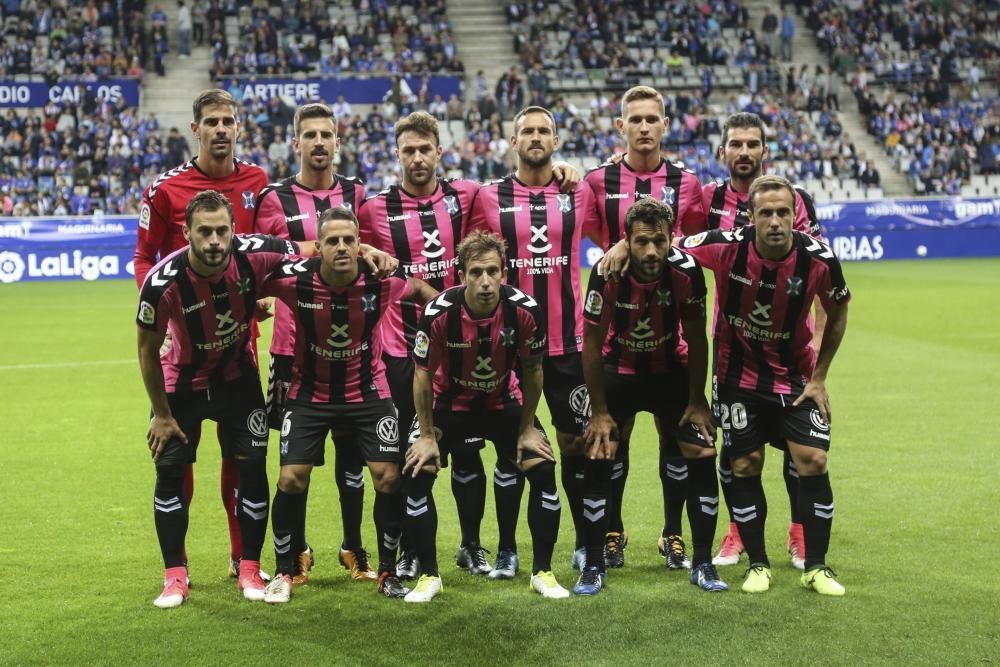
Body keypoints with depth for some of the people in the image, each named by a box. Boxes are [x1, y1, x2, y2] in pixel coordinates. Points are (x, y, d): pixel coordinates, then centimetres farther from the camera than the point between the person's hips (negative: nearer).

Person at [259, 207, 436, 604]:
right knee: (291, 479, -7)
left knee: (388, 477, -7)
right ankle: (284, 572, 14)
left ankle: (388, 571, 13)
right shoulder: (295, 279, -22)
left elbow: (420, 290, 3)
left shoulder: (381, 280, -19)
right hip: (310, 392, 0)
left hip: (367, 392, 1)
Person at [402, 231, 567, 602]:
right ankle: (428, 575, 2)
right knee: (417, 474, -14)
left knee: (543, 470, -11)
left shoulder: (525, 310, -25)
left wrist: (527, 429, -4)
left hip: (503, 402, 1)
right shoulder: (439, 313, -29)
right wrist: (427, 435, -11)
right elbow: (423, 375, -14)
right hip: (449, 402, -1)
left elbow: (532, 370, -8)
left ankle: (542, 572, 6)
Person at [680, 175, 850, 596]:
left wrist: (818, 377, 0)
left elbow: (837, 314, 0)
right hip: (738, 375, 0)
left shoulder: (818, 258, -19)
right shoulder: (726, 246, -22)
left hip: (795, 375, 1)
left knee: (813, 461, -6)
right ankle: (757, 564, 19)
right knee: (745, 467, 2)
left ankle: (815, 567, 9)